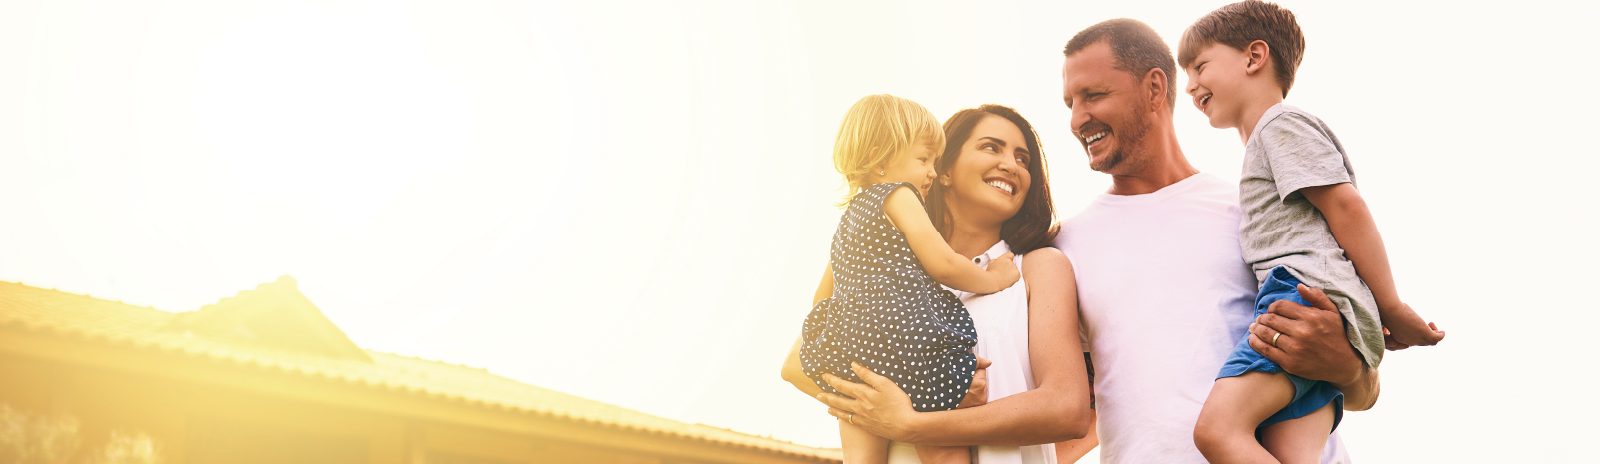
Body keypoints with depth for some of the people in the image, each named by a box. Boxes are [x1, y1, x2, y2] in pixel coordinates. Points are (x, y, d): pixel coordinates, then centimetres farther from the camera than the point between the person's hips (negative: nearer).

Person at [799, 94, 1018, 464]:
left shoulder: (850, 213, 23)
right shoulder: (899, 197, -2)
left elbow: (829, 279, 32)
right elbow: (942, 264, -5)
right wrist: (991, 279, 9)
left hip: (846, 348, 8)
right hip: (902, 342, -7)